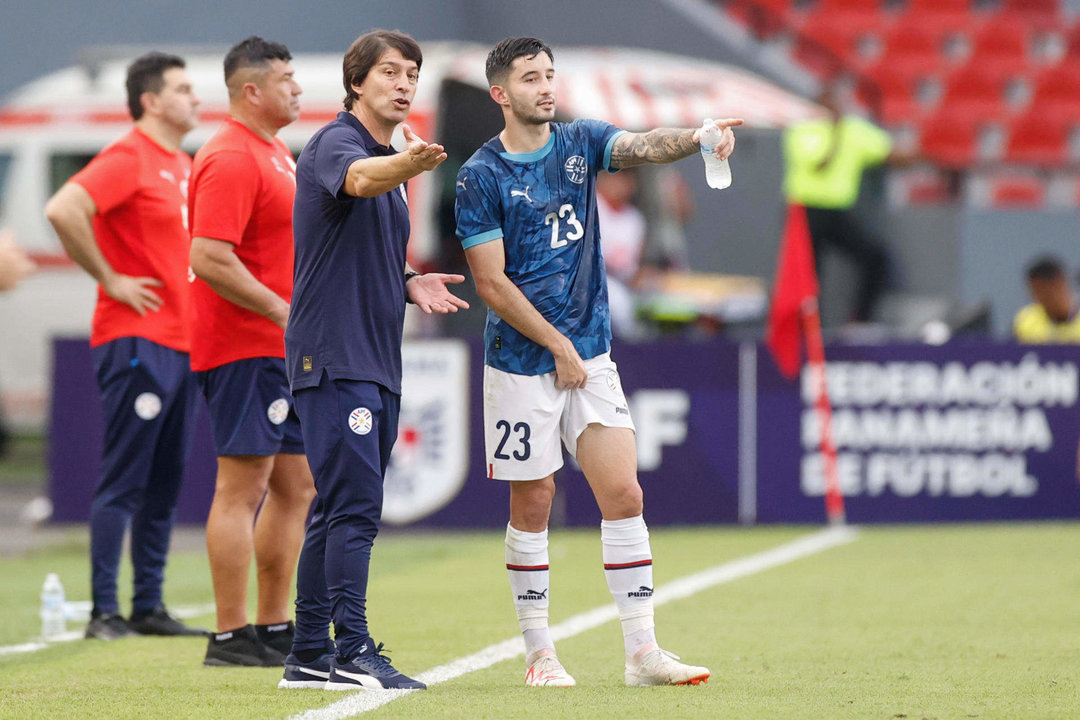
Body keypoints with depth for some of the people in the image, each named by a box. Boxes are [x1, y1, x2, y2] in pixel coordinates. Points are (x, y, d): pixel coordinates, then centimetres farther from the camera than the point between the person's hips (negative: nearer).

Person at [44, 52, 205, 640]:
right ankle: (104, 612, -6)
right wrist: (110, 279, -18)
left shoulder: (183, 166, 17)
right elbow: (62, 210, -25)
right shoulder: (128, 158, -11)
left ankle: (149, 608, 14)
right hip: (137, 342, -9)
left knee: (165, 484, 10)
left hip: (182, 342, 9)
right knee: (123, 482, -8)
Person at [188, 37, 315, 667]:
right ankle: (232, 637, -6)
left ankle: (275, 629, 18)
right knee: (243, 487, -8)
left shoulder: (276, 154, 17)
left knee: (296, 486, 12)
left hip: (284, 353, 10)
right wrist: (283, 312, -21)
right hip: (245, 350, -10)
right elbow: (209, 259, -23)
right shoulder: (231, 160, -15)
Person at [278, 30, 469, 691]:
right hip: (332, 358, -9)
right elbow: (359, 178, -34)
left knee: (340, 512, 11)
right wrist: (408, 164, -55)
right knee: (355, 506, -14)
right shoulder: (335, 144, -8)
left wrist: (410, 284, 9)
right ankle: (353, 654, -16)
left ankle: (310, 656, 15)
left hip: (376, 364, 9)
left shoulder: (392, 165, 21)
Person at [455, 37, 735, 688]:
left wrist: (699, 138, -34)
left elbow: (645, 146, -12)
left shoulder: (580, 143, 6)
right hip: (523, 364, -4)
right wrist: (559, 347, -11)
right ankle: (540, 653, 14)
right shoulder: (481, 176, -7)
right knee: (533, 506, 3)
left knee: (624, 494, -3)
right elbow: (492, 282, -10)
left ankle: (643, 652, -1)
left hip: (591, 354, 4)